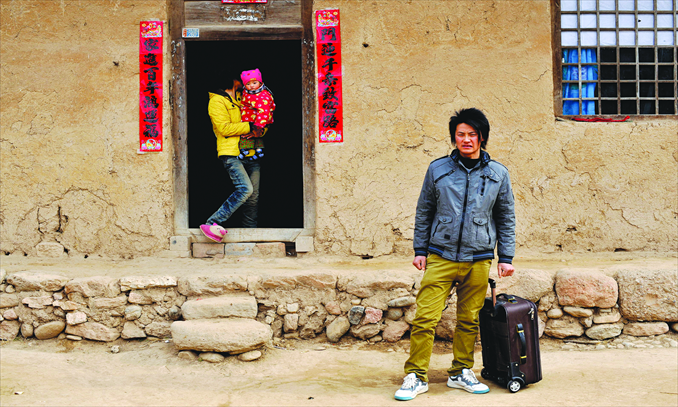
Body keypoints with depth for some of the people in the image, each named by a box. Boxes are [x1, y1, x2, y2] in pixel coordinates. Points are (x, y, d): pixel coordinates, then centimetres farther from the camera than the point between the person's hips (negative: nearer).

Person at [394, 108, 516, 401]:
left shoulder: (498, 174, 7)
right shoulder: (438, 169, 4)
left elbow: (506, 219, 12)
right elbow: (424, 212, 10)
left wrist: (506, 257, 7)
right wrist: (420, 249, 5)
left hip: (478, 260, 1)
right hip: (440, 257, -1)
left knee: (469, 320, 8)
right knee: (425, 317, -6)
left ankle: (461, 373, 25)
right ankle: (416, 376, 4)